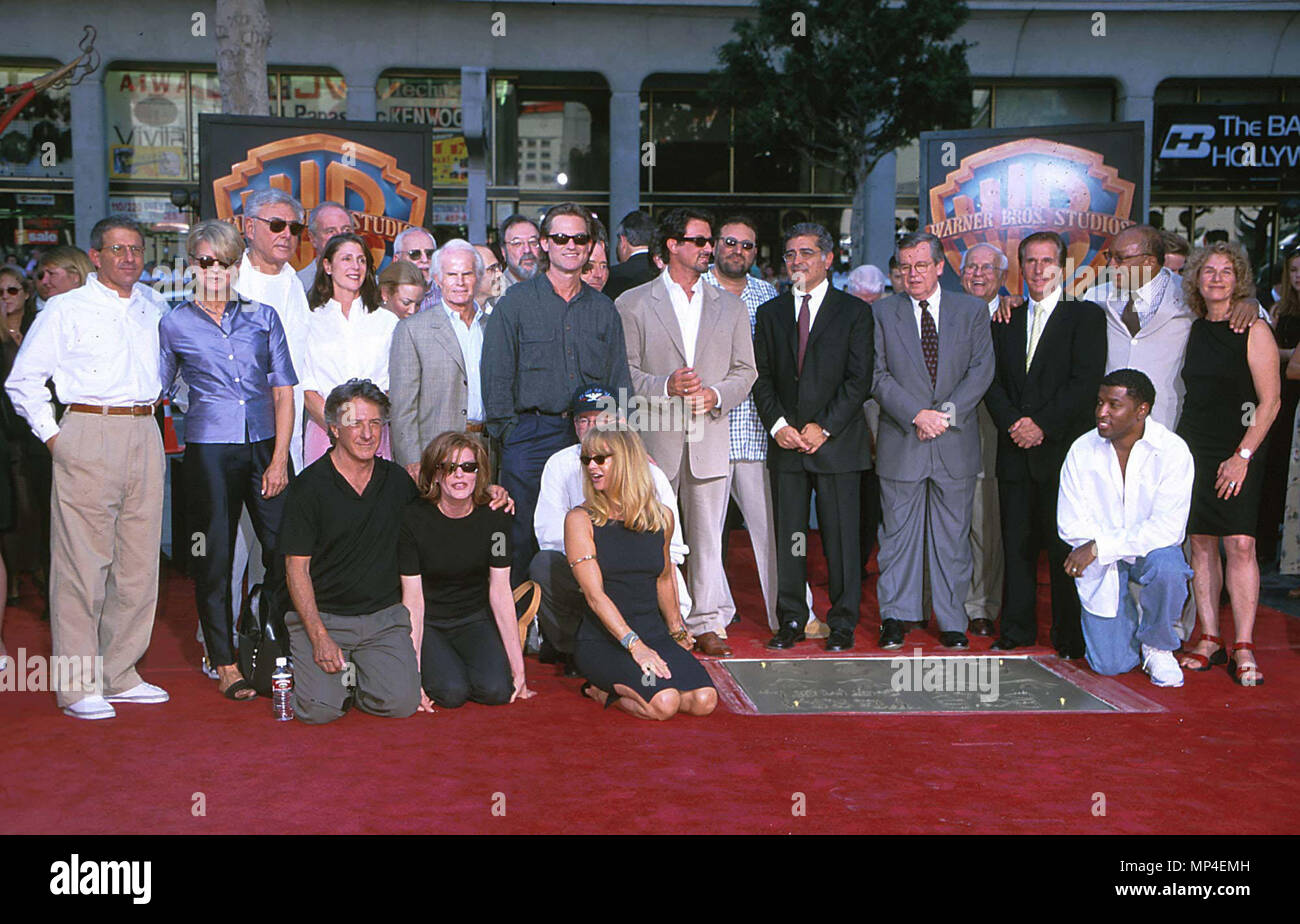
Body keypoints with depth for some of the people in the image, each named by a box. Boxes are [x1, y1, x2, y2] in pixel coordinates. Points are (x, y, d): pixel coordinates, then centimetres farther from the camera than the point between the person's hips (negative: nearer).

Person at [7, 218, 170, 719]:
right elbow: (23, 380, 3)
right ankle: (77, 685, -1)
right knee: (83, 560, -7)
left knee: (139, 562, 6)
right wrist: (51, 434, -3)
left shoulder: (155, 306, 15)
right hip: (87, 438, -5)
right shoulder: (65, 310, 2)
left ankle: (121, 675, 16)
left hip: (145, 436, 5)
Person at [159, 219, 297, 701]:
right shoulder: (174, 324, 6)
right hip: (209, 450, -1)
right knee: (215, 556, 2)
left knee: (284, 548, -4)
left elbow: (283, 391, 6)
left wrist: (279, 458, -2)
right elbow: (156, 391, 14)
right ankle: (225, 664, 13)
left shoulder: (263, 316, 8)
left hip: (265, 445, 1)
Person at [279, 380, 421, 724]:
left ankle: (354, 674, 16)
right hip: (321, 615, -3)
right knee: (319, 709, -20)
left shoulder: (397, 480, 7)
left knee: (401, 702, -17)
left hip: (384, 616, 3)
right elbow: (297, 568, -6)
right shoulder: (309, 486, -5)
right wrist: (319, 637, -16)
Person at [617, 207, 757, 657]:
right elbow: (623, 370, 1)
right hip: (654, 438, -2)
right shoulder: (633, 303, 5)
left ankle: (707, 623, 8)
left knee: (707, 537, 2)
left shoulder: (730, 306, 15)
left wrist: (716, 394, -7)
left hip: (710, 435, 2)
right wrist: (666, 385, -15)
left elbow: (745, 370, 12)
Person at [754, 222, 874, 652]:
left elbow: (859, 378, -3)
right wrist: (777, 423, -5)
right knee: (789, 536, 5)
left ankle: (843, 623, 9)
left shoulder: (853, 311, 3)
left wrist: (824, 427, -10)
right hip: (786, 442, 3)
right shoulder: (770, 313, 13)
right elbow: (762, 377, 10)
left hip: (837, 442, -3)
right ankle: (791, 620, 14)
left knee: (841, 536, 0)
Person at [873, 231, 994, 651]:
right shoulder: (884, 313, 5)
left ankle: (952, 622, 15)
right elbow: (878, 375, -2)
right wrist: (916, 414, -13)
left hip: (956, 443, 1)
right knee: (898, 533, 5)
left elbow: (982, 370, 0)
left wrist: (946, 412, -12)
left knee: (953, 535, 6)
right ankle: (895, 618, 15)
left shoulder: (972, 310, 7)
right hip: (901, 443, 0)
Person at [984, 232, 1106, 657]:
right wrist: (1012, 422, -8)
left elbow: (1086, 382, -8)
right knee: (1017, 542, 8)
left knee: (1065, 545, -2)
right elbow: (993, 380, 9)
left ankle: (1070, 637, 7)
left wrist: (1043, 425, -15)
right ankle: (1017, 628, 18)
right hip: (1015, 451, 4)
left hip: (1063, 448, -4)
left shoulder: (1086, 315, 2)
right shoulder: (1006, 321, 16)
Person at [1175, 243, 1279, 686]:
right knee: (1201, 544, 4)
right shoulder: (1193, 330, 11)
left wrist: (1243, 455, -13)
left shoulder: (1254, 329, -4)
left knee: (1240, 544, -11)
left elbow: (1270, 401, -8)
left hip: (1237, 454, -5)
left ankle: (1244, 649, -8)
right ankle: (1209, 640, 10)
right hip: (1192, 449, 5)